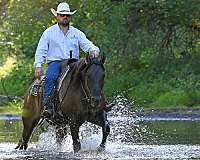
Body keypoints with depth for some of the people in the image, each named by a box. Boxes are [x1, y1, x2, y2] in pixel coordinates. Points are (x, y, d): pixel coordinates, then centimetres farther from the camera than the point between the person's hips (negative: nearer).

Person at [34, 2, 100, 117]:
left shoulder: (77, 33, 17)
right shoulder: (49, 32, 11)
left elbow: (87, 44, 6)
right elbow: (41, 50, 7)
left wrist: (94, 50, -19)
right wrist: (38, 66, -8)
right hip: (55, 62, -2)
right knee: (50, 77, -35)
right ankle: (47, 105, -39)